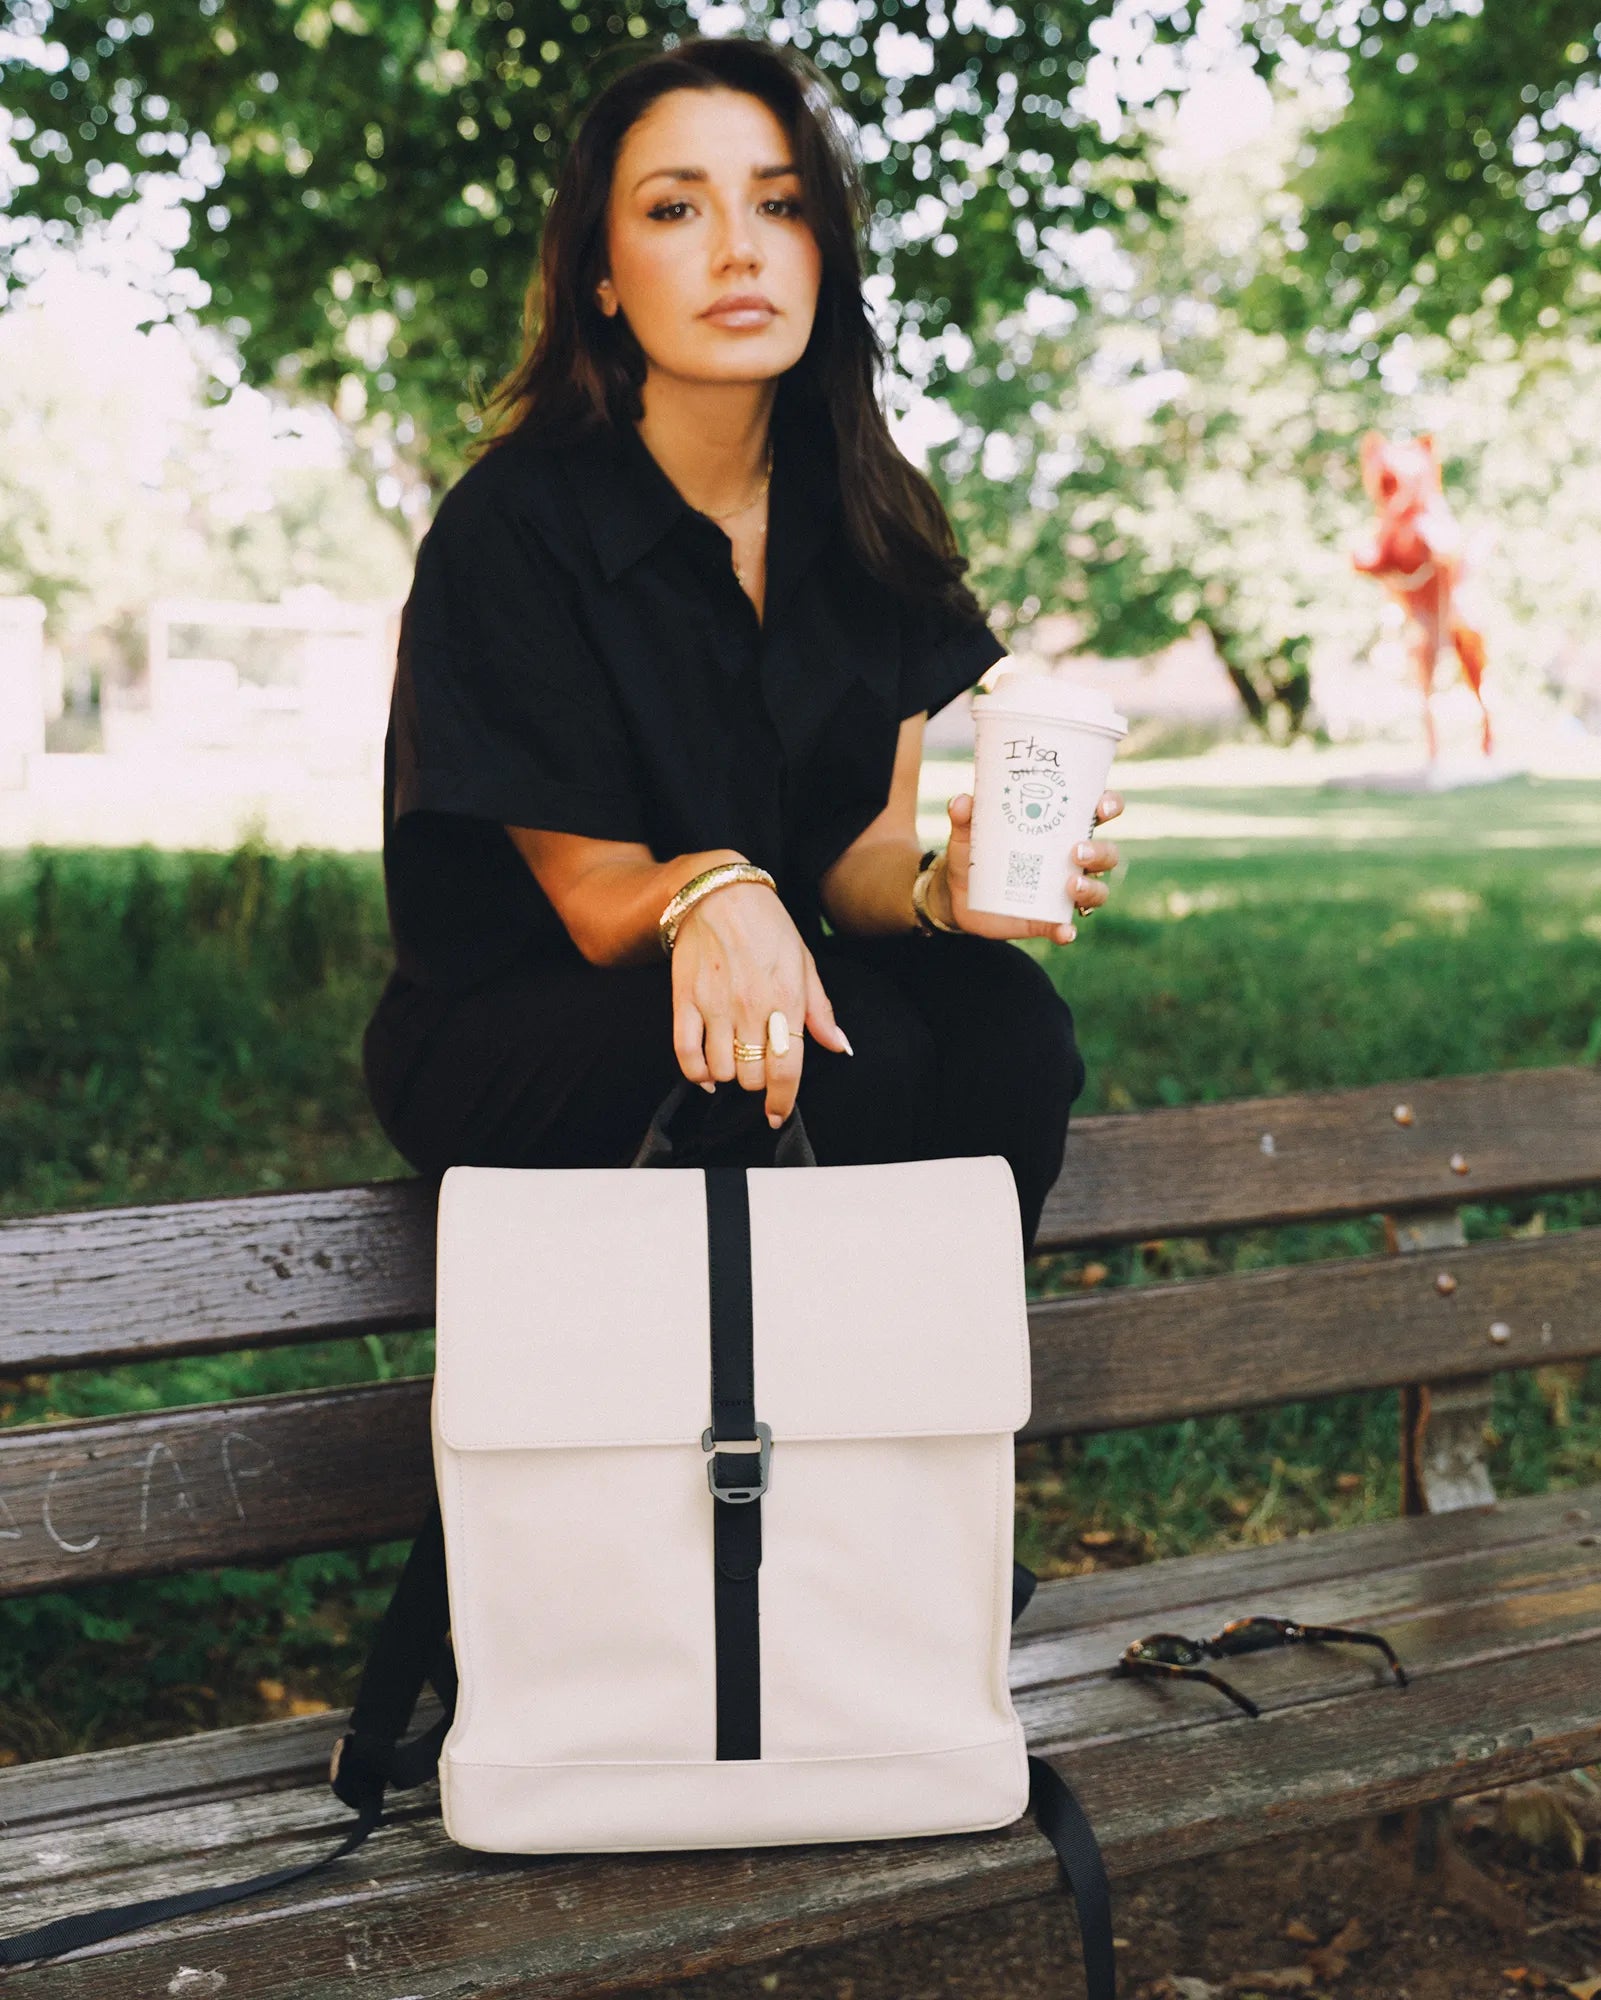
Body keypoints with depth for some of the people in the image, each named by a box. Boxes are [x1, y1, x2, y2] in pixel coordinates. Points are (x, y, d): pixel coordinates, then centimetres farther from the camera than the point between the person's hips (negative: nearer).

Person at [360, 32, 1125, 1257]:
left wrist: (942, 887, -27)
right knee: (845, 1047, -32)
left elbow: (862, 855, -3)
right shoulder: (512, 526, -15)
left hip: (763, 987, 5)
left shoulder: (868, 516, 0)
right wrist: (710, 893, -40)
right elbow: (596, 897, -16)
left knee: (1003, 1018, -24)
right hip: (504, 1043, -4)